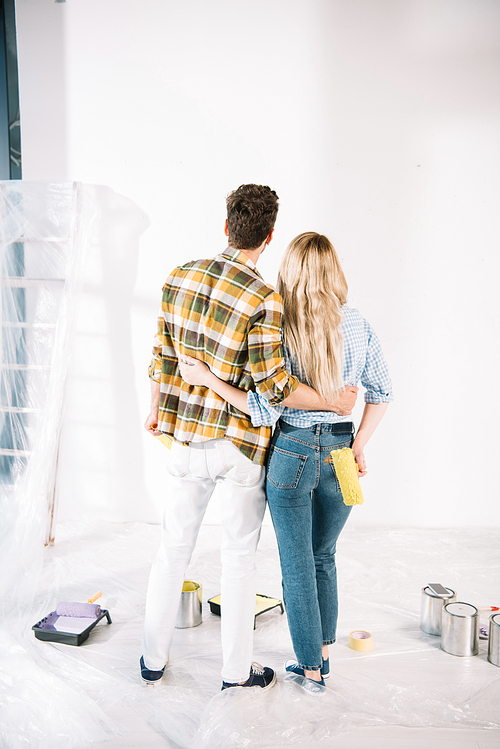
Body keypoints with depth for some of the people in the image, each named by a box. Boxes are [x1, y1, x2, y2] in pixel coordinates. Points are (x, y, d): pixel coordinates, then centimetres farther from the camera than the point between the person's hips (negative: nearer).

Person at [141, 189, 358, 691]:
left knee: (173, 549, 18)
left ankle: (153, 660, 33)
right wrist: (333, 401, -4)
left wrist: (156, 410, 19)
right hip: (242, 443, -4)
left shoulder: (180, 277, -2)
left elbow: (162, 355, 4)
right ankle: (236, 671, 28)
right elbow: (273, 386, -18)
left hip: (186, 436, 4)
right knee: (239, 556, 12)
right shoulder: (264, 300, -18)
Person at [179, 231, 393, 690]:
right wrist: (359, 444, 13)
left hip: (292, 454, -4)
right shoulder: (358, 327, -2)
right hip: (340, 454, 4)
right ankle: (322, 655, 37)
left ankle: (311, 668, 27)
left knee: (297, 565, 12)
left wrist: (208, 379, -14)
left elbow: (266, 410, -17)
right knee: (323, 557, 23)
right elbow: (381, 392, 5)